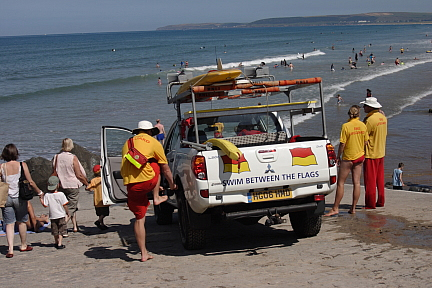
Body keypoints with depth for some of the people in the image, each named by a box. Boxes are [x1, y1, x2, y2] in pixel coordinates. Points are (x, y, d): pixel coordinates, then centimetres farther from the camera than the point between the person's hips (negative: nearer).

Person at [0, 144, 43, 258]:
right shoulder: (22, 165, -8)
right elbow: (30, 182, -7)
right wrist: (39, 192, 6)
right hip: (20, 197, 0)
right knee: (22, 222, 16)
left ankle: (10, 249, -6)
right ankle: (23, 245, 30)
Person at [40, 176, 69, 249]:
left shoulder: (46, 195, -10)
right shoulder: (61, 194, -14)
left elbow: (45, 205, -8)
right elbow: (64, 205, -10)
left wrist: (41, 198, 6)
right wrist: (67, 212, 5)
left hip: (53, 216, 3)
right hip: (61, 215, -3)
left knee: (55, 231, 17)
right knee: (61, 231, 3)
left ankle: (56, 242, 32)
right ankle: (59, 244, -4)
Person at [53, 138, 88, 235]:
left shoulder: (57, 157, -1)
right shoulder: (73, 158, -13)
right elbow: (79, 175, -11)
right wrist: (87, 183, 2)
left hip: (61, 186, 5)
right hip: (73, 186, -5)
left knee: (72, 206, 22)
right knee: (71, 208, 1)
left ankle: (75, 226, 28)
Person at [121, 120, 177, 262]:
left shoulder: (128, 143, 22)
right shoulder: (153, 142, 8)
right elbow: (165, 168, 14)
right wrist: (172, 184, 31)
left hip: (130, 185, 4)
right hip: (147, 181, -4)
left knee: (139, 218, 13)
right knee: (156, 166, 28)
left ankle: (143, 253, 12)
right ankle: (156, 198, 27)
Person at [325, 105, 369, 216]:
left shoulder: (346, 126, -15)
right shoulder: (363, 125, 0)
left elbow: (342, 144, -15)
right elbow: (365, 141, 8)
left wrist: (338, 157, -5)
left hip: (348, 158, -5)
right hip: (360, 156, 5)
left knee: (341, 183, 0)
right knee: (356, 183, 8)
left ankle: (335, 208, 1)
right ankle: (353, 208, 11)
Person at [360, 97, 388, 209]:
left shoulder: (369, 120, -19)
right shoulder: (383, 117, 8)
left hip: (370, 154, -9)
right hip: (381, 153, 9)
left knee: (370, 180, -3)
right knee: (380, 179, 14)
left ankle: (370, 204, 0)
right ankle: (380, 202, 20)